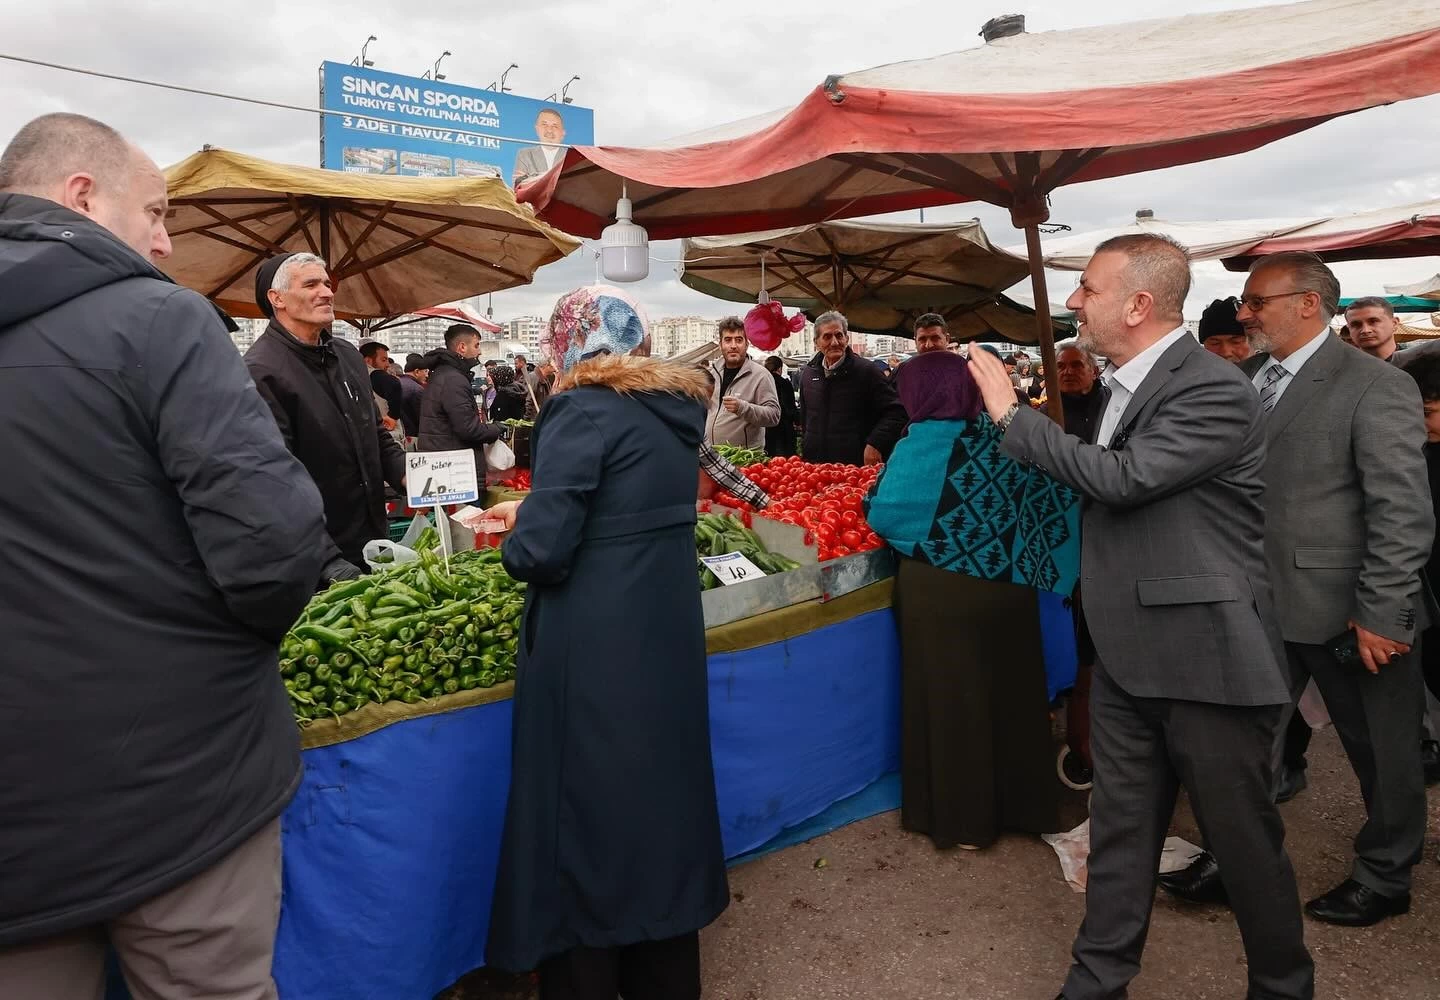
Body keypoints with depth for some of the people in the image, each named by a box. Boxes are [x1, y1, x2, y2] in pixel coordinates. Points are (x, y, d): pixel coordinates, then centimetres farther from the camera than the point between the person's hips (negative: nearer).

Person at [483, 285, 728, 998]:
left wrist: (517, 537, 2)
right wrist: (533, 510, 23)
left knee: (586, 817, 8)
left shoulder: (583, 410, -15)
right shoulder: (677, 408, 8)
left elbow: (542, 551, -20)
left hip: (595, 654, -8)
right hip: (667, 638, 8)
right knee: (656, 797, 20)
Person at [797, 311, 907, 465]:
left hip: (858, 464, -4)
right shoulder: (807, 374, 11)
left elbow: (896, 412, -7)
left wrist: (875, 444, -17)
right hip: (814, 464, 4)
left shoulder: (867, 372, -5)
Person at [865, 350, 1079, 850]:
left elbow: (880, 513, -5)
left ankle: (963, 820, 20)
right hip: (1008, 586, 4)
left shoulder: (917, 447, -12)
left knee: (950, 698, 8)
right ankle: (1021, 803, 32)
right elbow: (1057, 491, 7)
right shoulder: (1004, 437, -1)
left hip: (940, 593, -4)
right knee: (1010, 692, 16)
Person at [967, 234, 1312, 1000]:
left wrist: (1012, 415, -18)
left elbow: (1121, 479, -26)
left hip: (1205, 661, -7)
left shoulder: (1214, 390, -16)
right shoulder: (1127, 385, 9)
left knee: (1244, 840, 11)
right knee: (1119, 830, 16)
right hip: (1126, 659, 8)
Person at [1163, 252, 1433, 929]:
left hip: (1344, 611, -5)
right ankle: (1234, 859, 31)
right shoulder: (1244, 378, 6)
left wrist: (1381, 614, -17)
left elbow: (1404, 514, -15)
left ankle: (1384, 878, 35)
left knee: (1382, 751, 14)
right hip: (1262, 604, 6)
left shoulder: (1375, 387, -12)